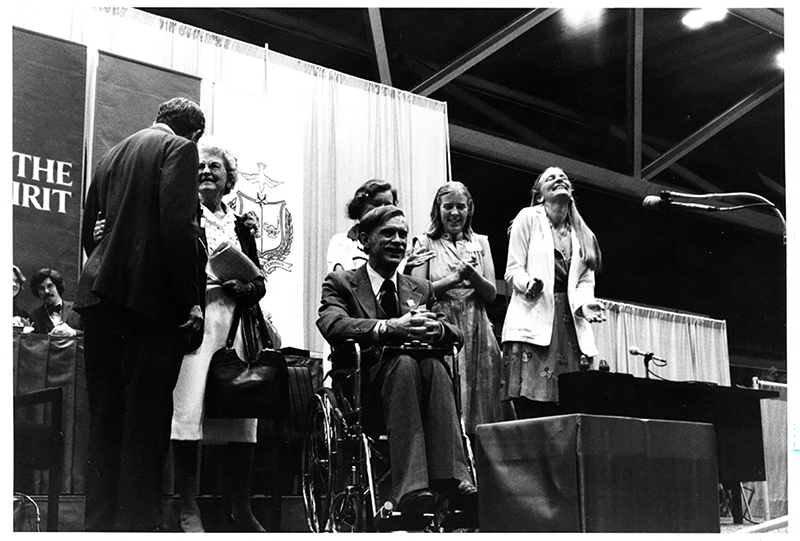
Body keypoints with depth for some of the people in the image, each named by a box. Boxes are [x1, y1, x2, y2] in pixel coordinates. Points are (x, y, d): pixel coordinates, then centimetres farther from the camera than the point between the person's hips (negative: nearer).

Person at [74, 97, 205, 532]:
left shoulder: (111, 156, 21)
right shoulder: (178, 148, -2)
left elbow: (88, 232, 21)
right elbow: (178, 226, -13)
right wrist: (190, 301, -12)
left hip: (99, 296, 7)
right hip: (150, 299, -7)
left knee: (104, 422, 9)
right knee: (146, 422, -6)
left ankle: (100, 524, 11)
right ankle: (137, 524, -8)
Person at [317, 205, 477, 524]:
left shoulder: (421, 290, 23)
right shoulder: (340, 283, 9)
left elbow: (457, 335, 8)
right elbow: (331, 325, -14)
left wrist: (436, 328, -18)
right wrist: (390, 328, -29)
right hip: (362, 388, -3)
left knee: (433, 365, -31)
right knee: (404, 363, -35)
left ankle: (452, 480, -45)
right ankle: (411, 487, -48)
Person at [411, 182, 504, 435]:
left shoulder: (480, 243, 16)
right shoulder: (426, 243, 8)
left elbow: (491, 293, 10)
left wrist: (473, 276, -9)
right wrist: (455, 278, -10)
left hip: (476, 331, 3)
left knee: (479, 400, -2)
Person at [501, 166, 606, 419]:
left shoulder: (583, 233, 20)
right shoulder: (528, 218, 5)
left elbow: (586, 281, 15)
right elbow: (513, 270, 0)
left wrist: (586, 303, -7)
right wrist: (528, 284, -21)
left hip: (569, 320, 5)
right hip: (533, 319, -5)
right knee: (531, 409, -14)